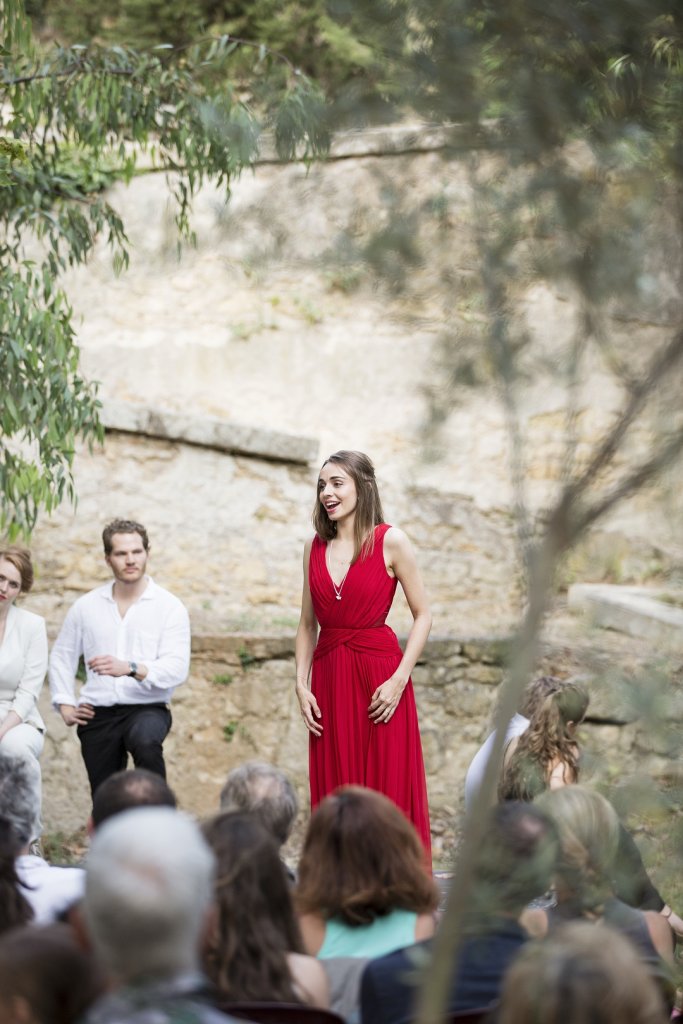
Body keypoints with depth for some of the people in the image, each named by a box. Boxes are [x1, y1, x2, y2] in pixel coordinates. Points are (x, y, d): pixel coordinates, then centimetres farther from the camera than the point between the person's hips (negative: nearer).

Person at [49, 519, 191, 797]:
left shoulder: (169, 607, -2)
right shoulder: (86, 606, 9)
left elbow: (176, 668, -13)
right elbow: (61, 656, 21)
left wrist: (131, 668, -29)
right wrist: (65, 705, 10)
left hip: (147, 708, -4)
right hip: (98, 714, 4)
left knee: (145, 741, -38)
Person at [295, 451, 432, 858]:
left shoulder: (390, 542, -3)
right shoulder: (317, 548, 10)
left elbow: (423, 615, -3)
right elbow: (308, 625, 14)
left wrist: (399, 679, -11)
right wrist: (302, 684, 3)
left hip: (379, 673, -4)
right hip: (328, 678, 4)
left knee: (389, 792, -4)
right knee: (334, 797, 4)